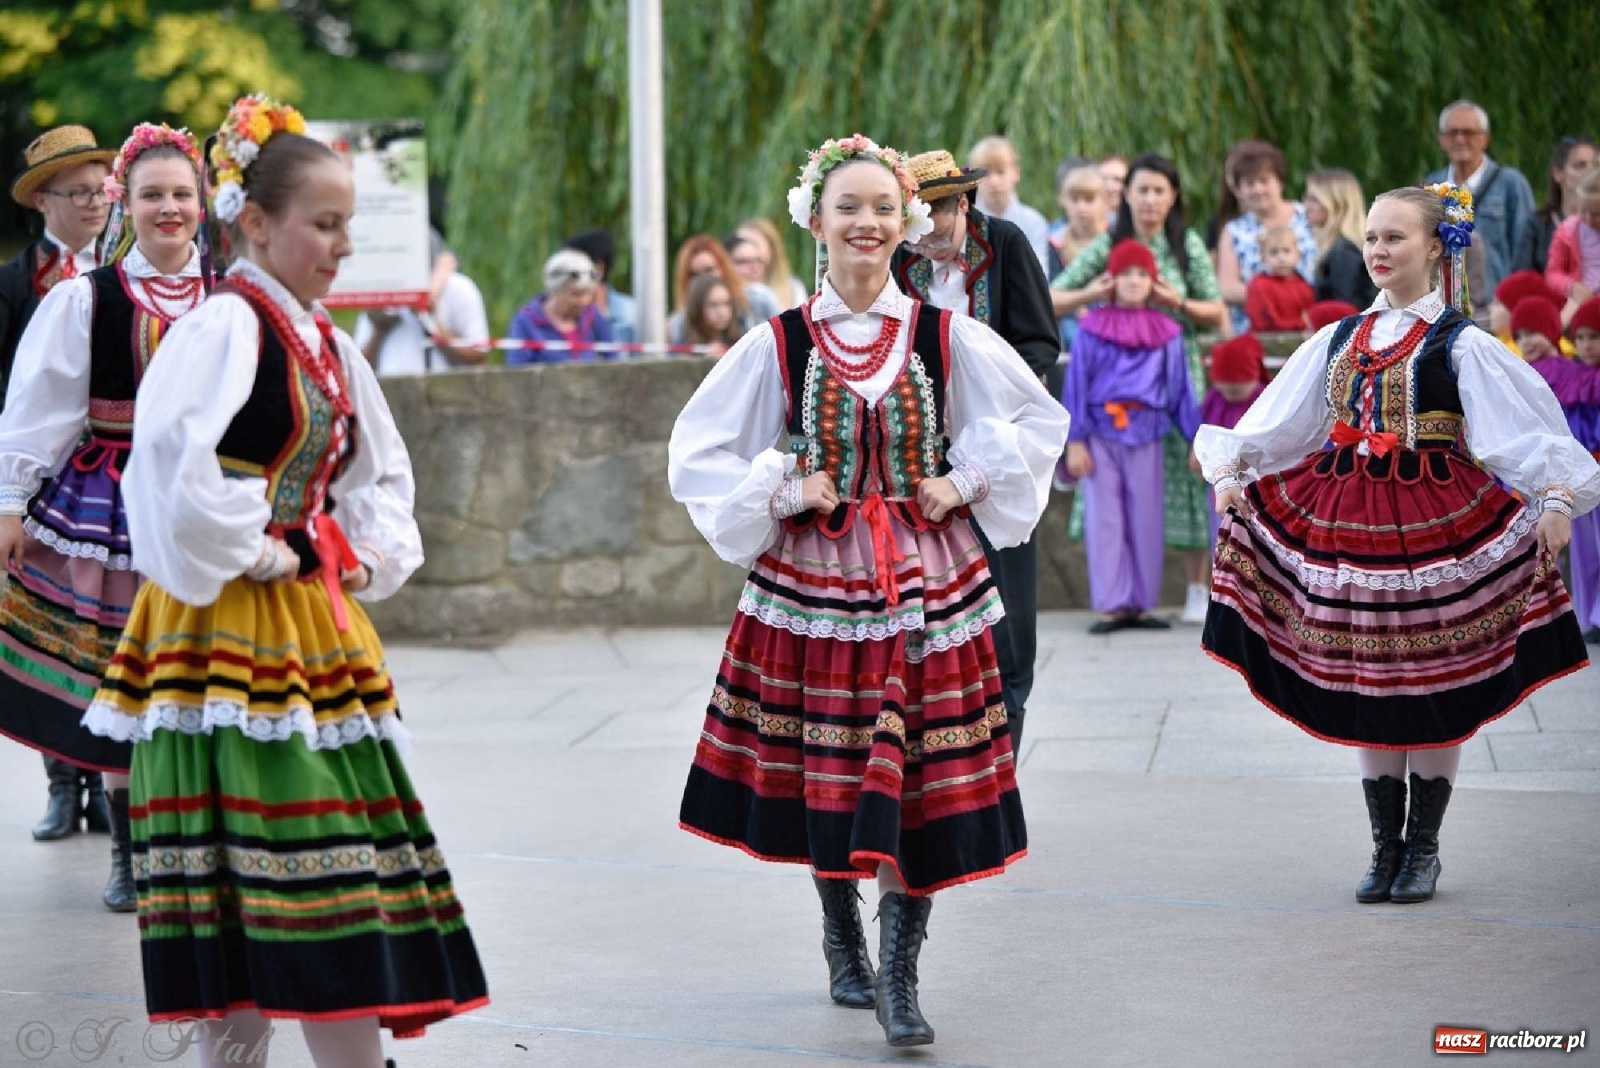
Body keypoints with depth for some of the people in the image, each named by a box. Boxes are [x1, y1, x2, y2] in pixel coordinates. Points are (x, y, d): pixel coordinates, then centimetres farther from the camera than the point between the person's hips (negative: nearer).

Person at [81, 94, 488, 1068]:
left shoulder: (328, 345, 14)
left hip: (315, 623, 9)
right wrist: (249, 556, -18)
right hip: (233, 624, -9)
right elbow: (173, 460, -28)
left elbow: (383, 472, 27)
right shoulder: (225, 327, -13)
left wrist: (374, 556, 10)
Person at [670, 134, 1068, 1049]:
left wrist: (966, 482, 0)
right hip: (814, 577, 0)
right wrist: (781, 493, -7)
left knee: (919, 779, -5)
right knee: (825, 773, 8)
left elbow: (1039, 418, 10)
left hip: (925, 575, 0)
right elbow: (697, 451, 3)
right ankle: (843, 943, 30)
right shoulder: (778, 345, -3)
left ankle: (900, 974, 2)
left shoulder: (947, 337, -1)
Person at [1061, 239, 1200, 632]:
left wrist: (1196, 440, 7)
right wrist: (1075, 442, -3)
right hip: (1102, 434, -2)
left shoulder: (1166, 333, 7)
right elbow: (1077, 385, 1)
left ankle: (1141, 605, 11)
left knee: (1146, 522, 4)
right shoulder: (1094, 328, 1)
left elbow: (1180, 390, 10)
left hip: (1146, 435, 2)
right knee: (1105, 521, 0)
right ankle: (1113, 606, 4)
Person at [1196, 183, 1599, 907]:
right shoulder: (1341, 339, 11)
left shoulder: (1459, 344, -4)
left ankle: (1423, 849, 15)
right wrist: (1229, 472, 3)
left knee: (1434, 692, 1)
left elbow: (1525, 425, -10)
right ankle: (1385, 849, 17)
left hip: (1436, 520, -4)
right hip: (1348, 521, 5)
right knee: (1363, 688, 7)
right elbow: (1275, 421, 14)